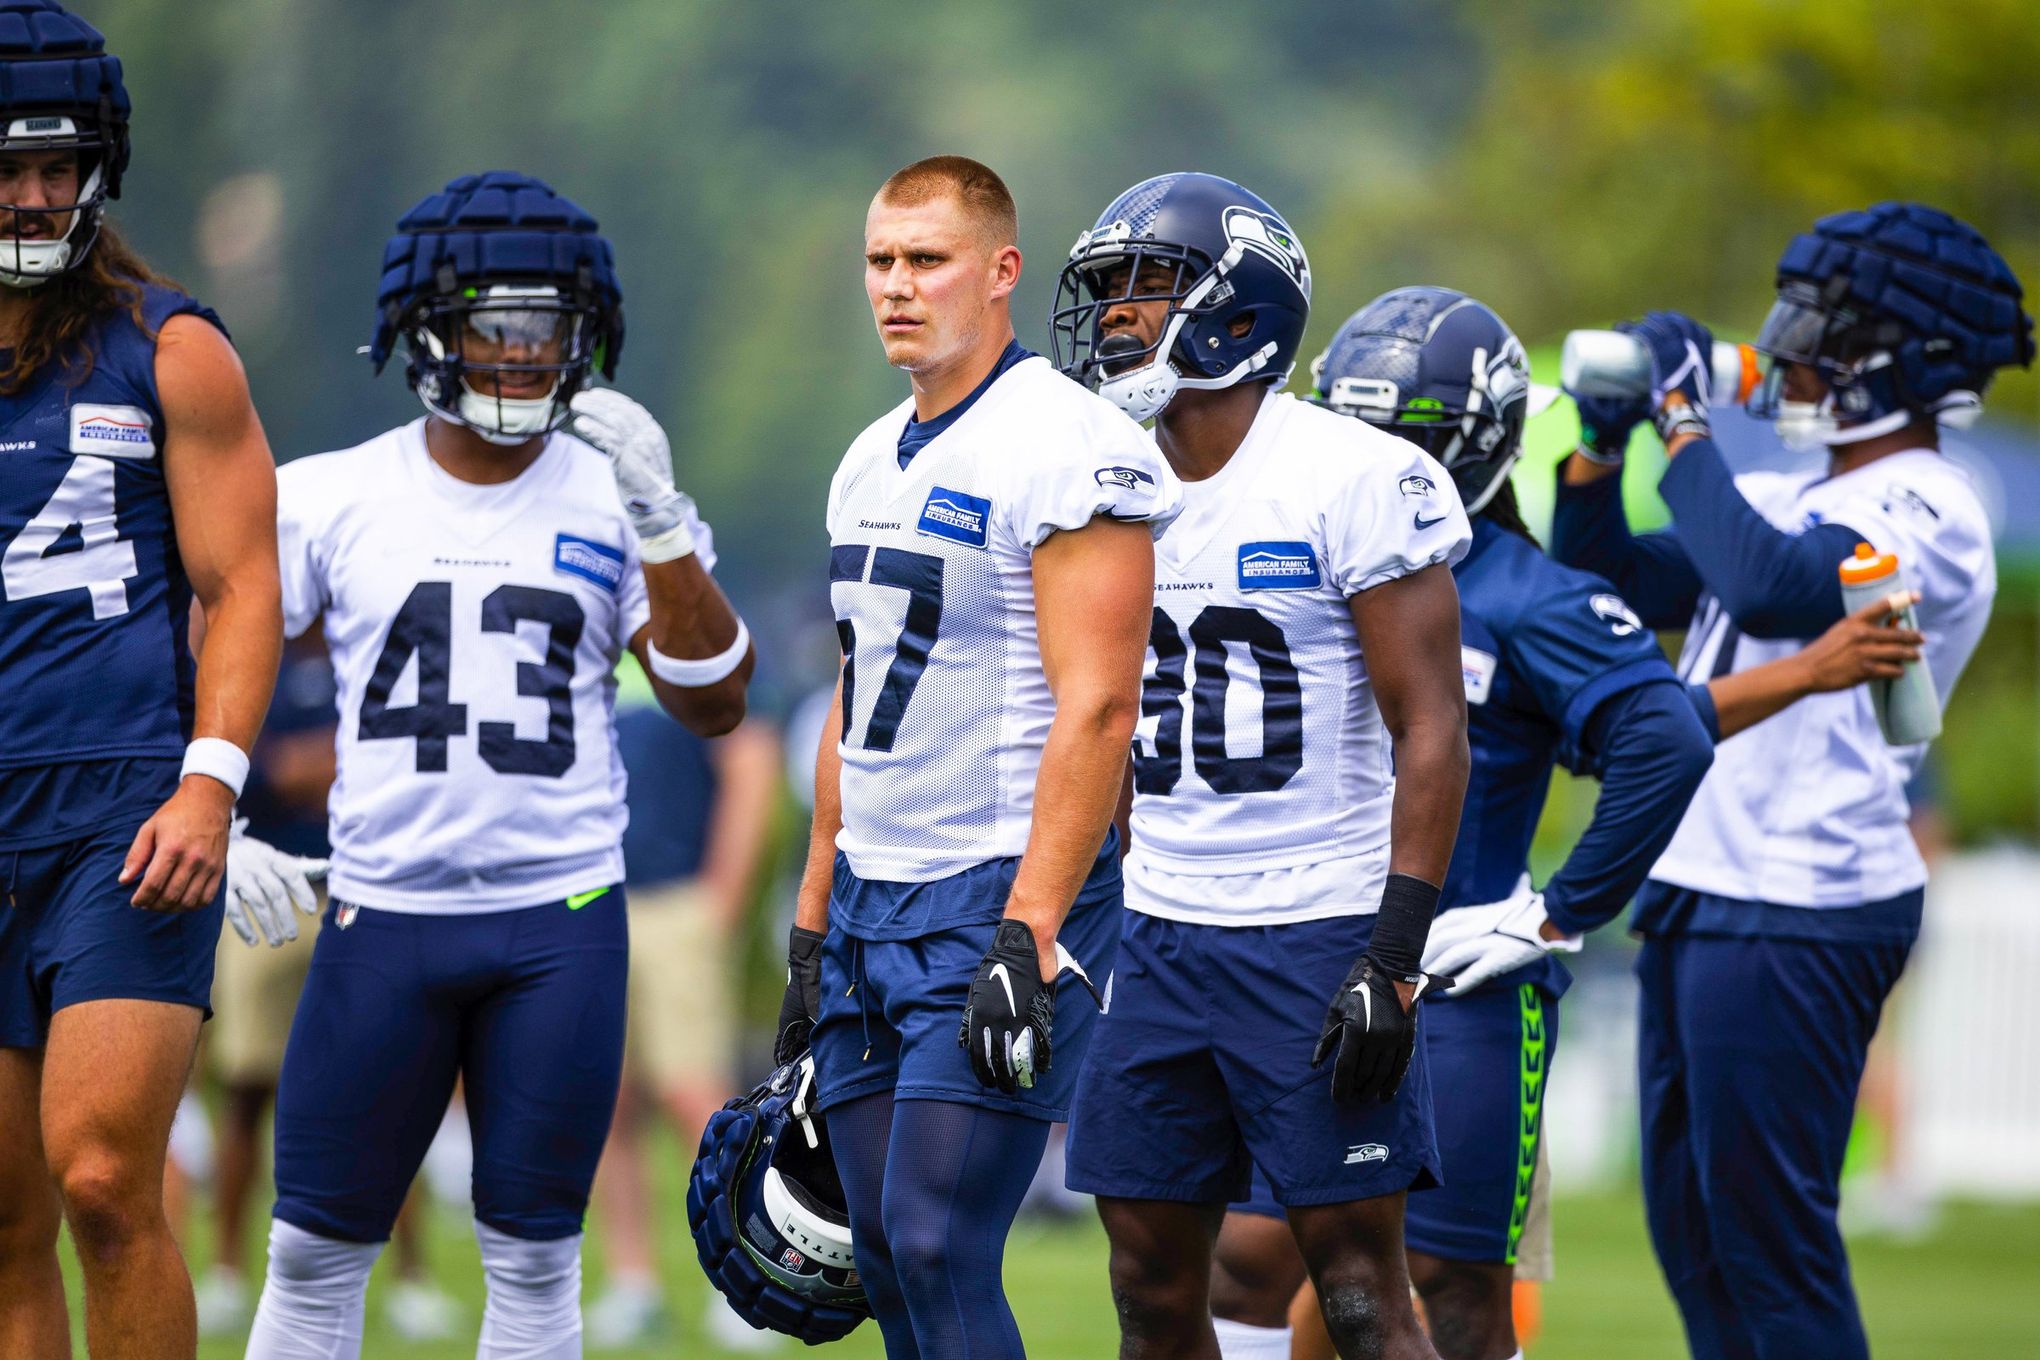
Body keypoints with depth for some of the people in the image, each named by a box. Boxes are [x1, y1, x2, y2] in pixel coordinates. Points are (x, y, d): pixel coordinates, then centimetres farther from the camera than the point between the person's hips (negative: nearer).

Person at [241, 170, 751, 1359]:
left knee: (534, 1257, 4)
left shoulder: (610, 502, 2)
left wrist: (659, 523, -13)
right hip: (382, 913, 0)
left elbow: (714, 704, -3)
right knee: (316, 1250, 2)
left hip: (562, 921, 0)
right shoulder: (334, 500, 2)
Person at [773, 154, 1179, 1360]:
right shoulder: (874, 464, 15)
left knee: (938, 1247, -14)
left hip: (1000, 893, -9)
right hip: (873, 900, 9)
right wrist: (812, 924, 19)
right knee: (884, 1257, 7)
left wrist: (1029, 934, -24)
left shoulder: (1065, 448, -13)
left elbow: (1094, 709, -19)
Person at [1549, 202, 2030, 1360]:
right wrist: (1603, 444, 8)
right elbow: (1613, 590, 22)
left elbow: (1770, 587, -29)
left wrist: (1686, 423, -19)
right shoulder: (1793, 500, 16)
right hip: (1701, 894, 10)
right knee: (1690, 1221, 13)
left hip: (1797, 916, -10)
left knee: (1768, 1228, -8)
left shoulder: (1926, 514, -12)